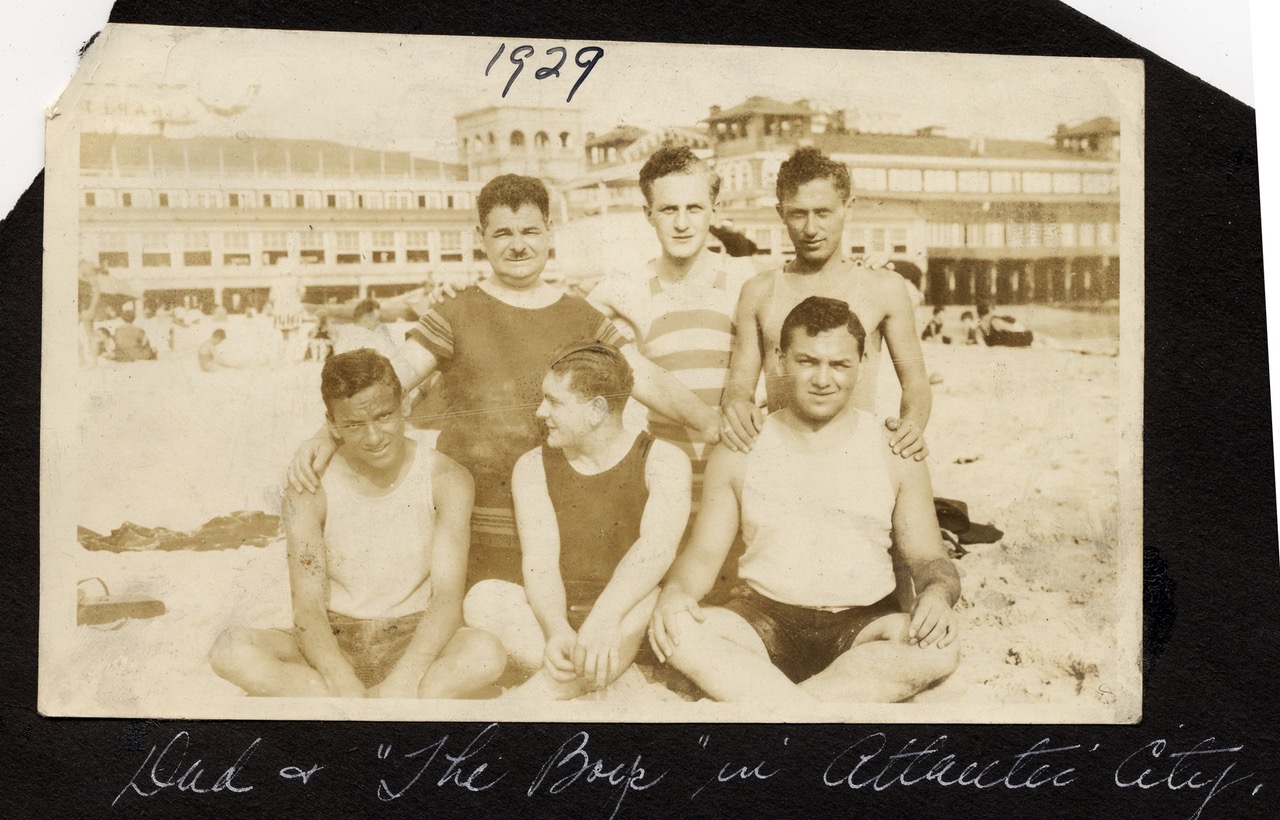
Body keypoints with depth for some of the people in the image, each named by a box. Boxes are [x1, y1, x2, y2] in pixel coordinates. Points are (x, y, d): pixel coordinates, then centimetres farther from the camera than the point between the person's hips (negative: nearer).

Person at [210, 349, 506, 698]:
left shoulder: (445, 480, -7)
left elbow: (448, 596, -14)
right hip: (334, 645, 1)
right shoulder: (310, 488, -6)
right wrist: (342, 681, -33)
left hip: (413, 643, -1)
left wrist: (404, 678, -32)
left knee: (487, 654, -34)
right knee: (231, 650, -27)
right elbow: (308, 606, -12)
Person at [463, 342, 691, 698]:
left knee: (648, 602, -36)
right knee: (483, 598, -25)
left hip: (630, 629, -2)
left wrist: (604, 618, -39)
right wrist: (557, 630, -29)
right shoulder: (534, 467, 5)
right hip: (556, 618, 2)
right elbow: (539, 562, -8)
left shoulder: (662, 462, -4)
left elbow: (658, 545, -22)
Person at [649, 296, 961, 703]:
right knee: (678, 630, -31)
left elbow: (929, 559, 9)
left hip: (863, 624, 0)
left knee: (939, 648, -33)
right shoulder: (739, 453, 8)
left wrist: (936, 595, -16)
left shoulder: (895, 454, 8)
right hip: (765, 620, 0)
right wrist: (675, 591, -15)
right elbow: (704, 553, 8)